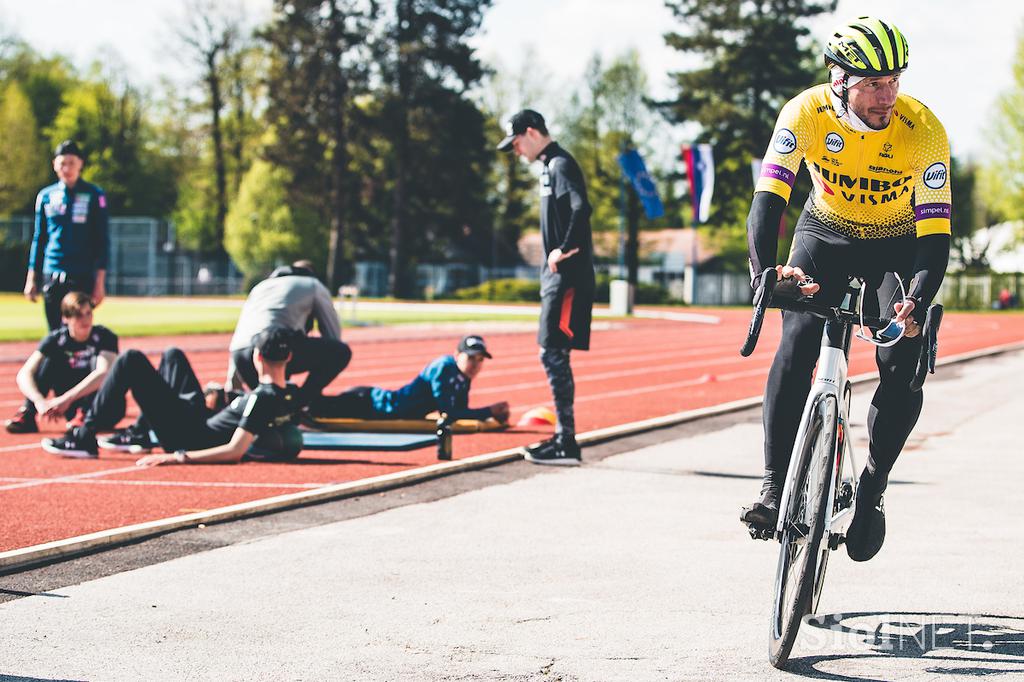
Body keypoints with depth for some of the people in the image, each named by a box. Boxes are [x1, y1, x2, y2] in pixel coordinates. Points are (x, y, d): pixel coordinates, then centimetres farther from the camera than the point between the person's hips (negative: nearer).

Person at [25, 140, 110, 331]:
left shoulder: (94, 195, 0)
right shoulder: (46, 196, 10)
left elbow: (102, 241, 0)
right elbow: (38, 239, 15)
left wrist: (100, 281, -7)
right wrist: (32, 278, 10)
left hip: (82, 278, -4)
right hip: (51, 278, 4)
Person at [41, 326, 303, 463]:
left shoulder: (261, 398, -28)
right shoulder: (292, 396, -5)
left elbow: (236, 450, -34)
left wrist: (177, 457, -34)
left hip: (188, 440, -9)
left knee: (130, 360, -9)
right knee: (172, 355, 24)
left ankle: (84, 439, -3)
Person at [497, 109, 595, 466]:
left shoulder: (560, 165, -11)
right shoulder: (550, 166, 19)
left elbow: (581, 208, -26)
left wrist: (565, 249, -19)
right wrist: (559, 252, 13)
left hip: (567, 277, -10)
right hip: (556, 277, 10)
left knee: (553, 354, -11)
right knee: (553, 356, 11)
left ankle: (567, 443, -11)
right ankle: (563, 437, 15)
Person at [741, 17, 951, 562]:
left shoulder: (924, 131, -28)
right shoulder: (807, 113, -26)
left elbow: (935, 235, -30)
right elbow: (769, 198, -33)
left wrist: (919, 302, -47)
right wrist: (765, 268, -51)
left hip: (897, 246, 0)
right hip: (825, 235, 0)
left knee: (903, 364, -18)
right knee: (796, 348, -21)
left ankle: (871, 490, -2)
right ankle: (775, 484, -13)